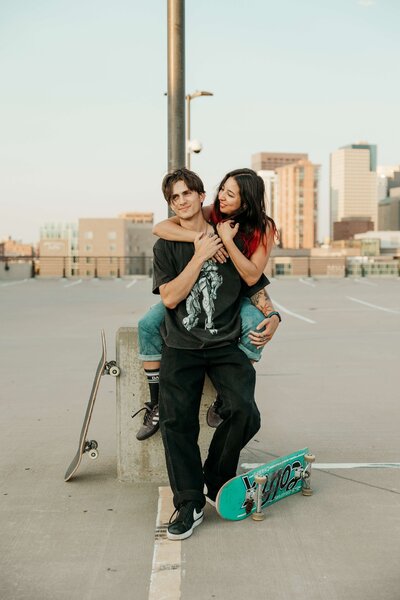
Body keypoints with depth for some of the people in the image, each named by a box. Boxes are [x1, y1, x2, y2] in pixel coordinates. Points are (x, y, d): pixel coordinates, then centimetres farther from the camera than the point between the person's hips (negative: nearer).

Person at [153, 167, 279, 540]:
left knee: (244, 413, -19)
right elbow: (169, 297, -5)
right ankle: (189, 503, -1)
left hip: (225, 345, 0)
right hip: (181, 348, 0)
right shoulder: (166, 247, 8)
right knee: (176, 421, -14)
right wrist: (200, 257, -9)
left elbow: (256, 291, 13)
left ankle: (216, 481, 7)